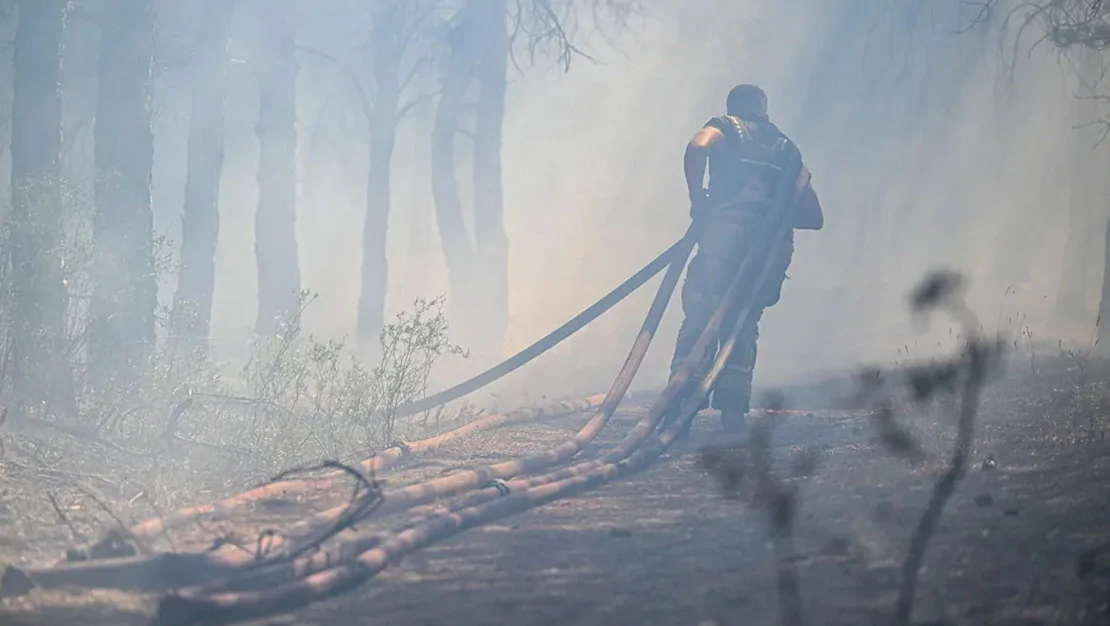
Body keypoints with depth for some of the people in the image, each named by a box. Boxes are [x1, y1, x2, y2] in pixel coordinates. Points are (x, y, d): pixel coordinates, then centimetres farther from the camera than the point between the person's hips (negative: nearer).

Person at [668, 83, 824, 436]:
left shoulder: (724, 128, 18)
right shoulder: (784, 149, 30)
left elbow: (698, 147, -9)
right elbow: (814, 217, 25)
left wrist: (697, 199, 1)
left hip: (728, 225, -4)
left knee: (700, 312, -4)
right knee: (743, 321, 14)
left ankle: (683, 401, -18)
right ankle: (733, 404, -1)